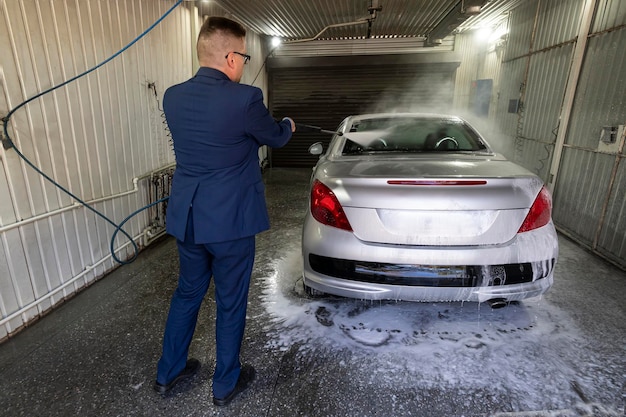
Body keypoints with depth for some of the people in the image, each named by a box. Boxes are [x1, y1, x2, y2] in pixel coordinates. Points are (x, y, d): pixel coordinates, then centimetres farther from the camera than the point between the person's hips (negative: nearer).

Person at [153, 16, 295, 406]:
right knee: (231, 303, 13)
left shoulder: (173, 97, 2)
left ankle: (169, 372, 43)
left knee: (187, 293, 24)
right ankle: (226, 383, 35)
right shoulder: (244, 97, -17)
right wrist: (288, 124, 24)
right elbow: (275, 137, 0)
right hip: (230, 221, -6)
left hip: (185, 217, 6)